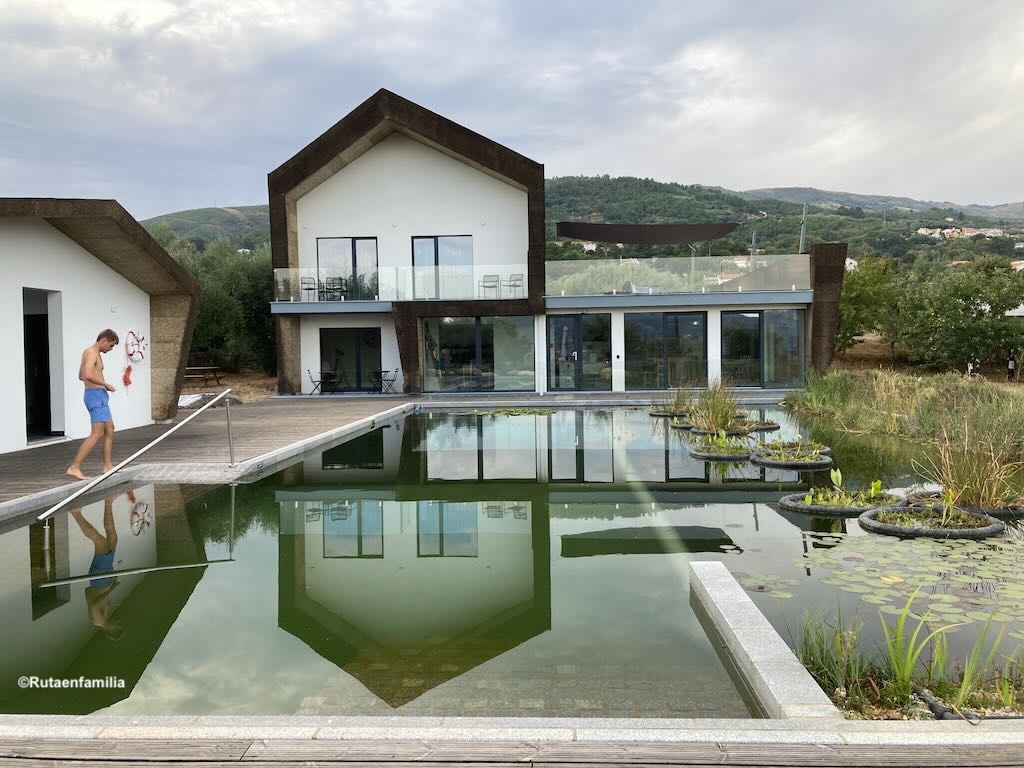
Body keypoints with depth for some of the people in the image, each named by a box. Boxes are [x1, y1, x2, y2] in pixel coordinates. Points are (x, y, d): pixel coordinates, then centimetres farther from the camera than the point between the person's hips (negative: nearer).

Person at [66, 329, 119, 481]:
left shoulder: (89, 352, 17)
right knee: (97, 434, -13)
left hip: (98, 396, 11)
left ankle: (108, 465, 19)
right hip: (97, 395, -11)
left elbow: (80, 376, 27)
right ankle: (74, 467, -15)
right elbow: (88, 375, -29)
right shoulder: (92, 353, -13)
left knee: (109, 429, 16)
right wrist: (105, 384, -15)